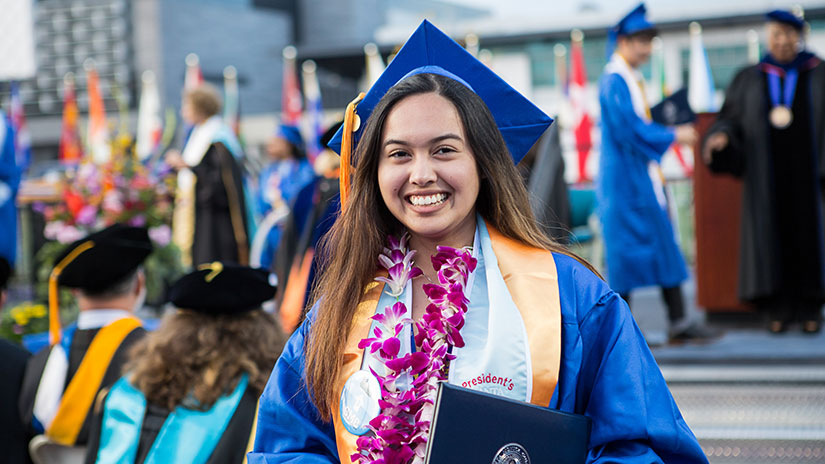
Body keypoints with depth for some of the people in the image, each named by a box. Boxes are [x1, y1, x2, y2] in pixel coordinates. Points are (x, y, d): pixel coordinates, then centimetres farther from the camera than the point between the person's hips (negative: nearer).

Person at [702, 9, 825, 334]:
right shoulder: (750, 80, 8)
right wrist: (720, 137, -16)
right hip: (767, 176, 1)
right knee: (772, 235, -1)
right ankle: (778, 310, 5)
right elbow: (731, 120, 5)